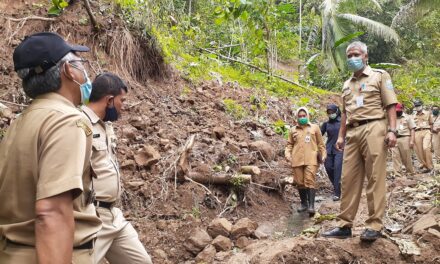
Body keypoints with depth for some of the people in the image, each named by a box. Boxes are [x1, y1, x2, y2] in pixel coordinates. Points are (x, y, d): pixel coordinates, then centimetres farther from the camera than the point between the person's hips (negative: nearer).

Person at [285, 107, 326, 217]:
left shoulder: (315, 128, 13)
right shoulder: (293, 130, 16)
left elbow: (320, 143, 15)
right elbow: (289, 144, 17)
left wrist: (323, 155, 8)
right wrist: (288, 154, 2)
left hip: (311, 159, -2)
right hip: (297, 160, 2)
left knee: (310, 180, -14)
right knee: (300, 182, 5)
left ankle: (311, 205, -16)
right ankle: (304, 203, 20)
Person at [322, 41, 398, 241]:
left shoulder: (380, 76, 8)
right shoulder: (347, 84, 24)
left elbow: (391, 105, 0)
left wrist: (392, 130, -11)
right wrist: (341, 136, 14)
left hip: (373, 129, -5)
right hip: (352, 133, 6)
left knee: (375, 178, -5)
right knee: (348, 179, 2)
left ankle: (374, 226, -1)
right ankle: (345, 225, 7)